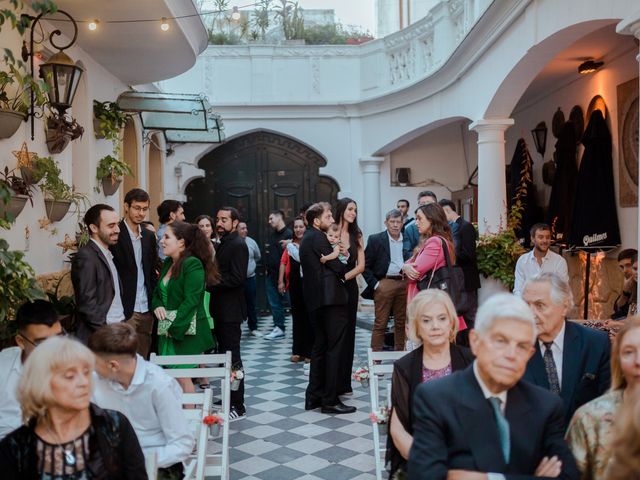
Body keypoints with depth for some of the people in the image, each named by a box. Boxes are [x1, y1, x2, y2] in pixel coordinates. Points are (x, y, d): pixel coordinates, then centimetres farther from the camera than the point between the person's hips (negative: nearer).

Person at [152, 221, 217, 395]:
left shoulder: (193, 264, -14)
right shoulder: (168, 263, 12)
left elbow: (191, 301, -19)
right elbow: (158, 291, 20)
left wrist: (174, 328, -17)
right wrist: (157, 306, -2)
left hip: (186, 331, -7)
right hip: (168, 330, 7)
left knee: (182, 377, -5)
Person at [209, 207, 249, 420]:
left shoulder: (237, 245, -13)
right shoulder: (224, 243, 16)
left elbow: (237, 278, -22)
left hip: (230, 310, -9)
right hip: (221, 308, 10)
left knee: (232, 357, -5)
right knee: (224, 354, 15)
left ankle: (238, 407, 2)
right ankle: (229, 399, 25)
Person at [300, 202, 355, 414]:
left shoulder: (307, 239, 18)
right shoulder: (318, 237, -11)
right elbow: (337, 266, -12)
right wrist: (345, 271, 7)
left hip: (315, 299, 10)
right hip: (330, 298, -10)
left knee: (320, 347, 15)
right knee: (335, 349, -6)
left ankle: (313, 396, 19)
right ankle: (330, 400, -4)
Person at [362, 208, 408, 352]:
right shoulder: (375, 239, 2)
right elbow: (365, 265, 1)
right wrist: (374, 284, -6)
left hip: (404, 284, 3)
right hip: (384, 283, -3)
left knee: (401, 323, 8)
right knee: (380, 324, -2)